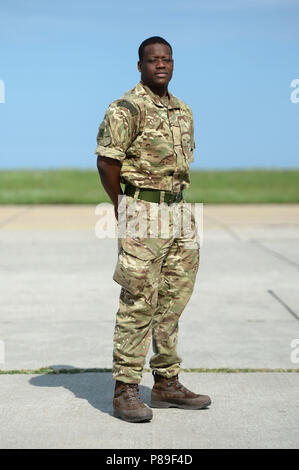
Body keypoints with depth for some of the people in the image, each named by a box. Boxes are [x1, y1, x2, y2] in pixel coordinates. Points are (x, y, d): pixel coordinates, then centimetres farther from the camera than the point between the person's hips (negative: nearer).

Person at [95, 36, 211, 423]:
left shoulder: (183, 112, 15)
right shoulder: (127, 109, -10)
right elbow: (106, 162, -12)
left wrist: (173, 202, 15)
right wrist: (124, 210, -5)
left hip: (178, 213, 8)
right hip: (142, 216, -8)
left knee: (172, 302, 11)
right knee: (138, 304, -7)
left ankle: (166, 383, 21)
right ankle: (125, 391, 0)